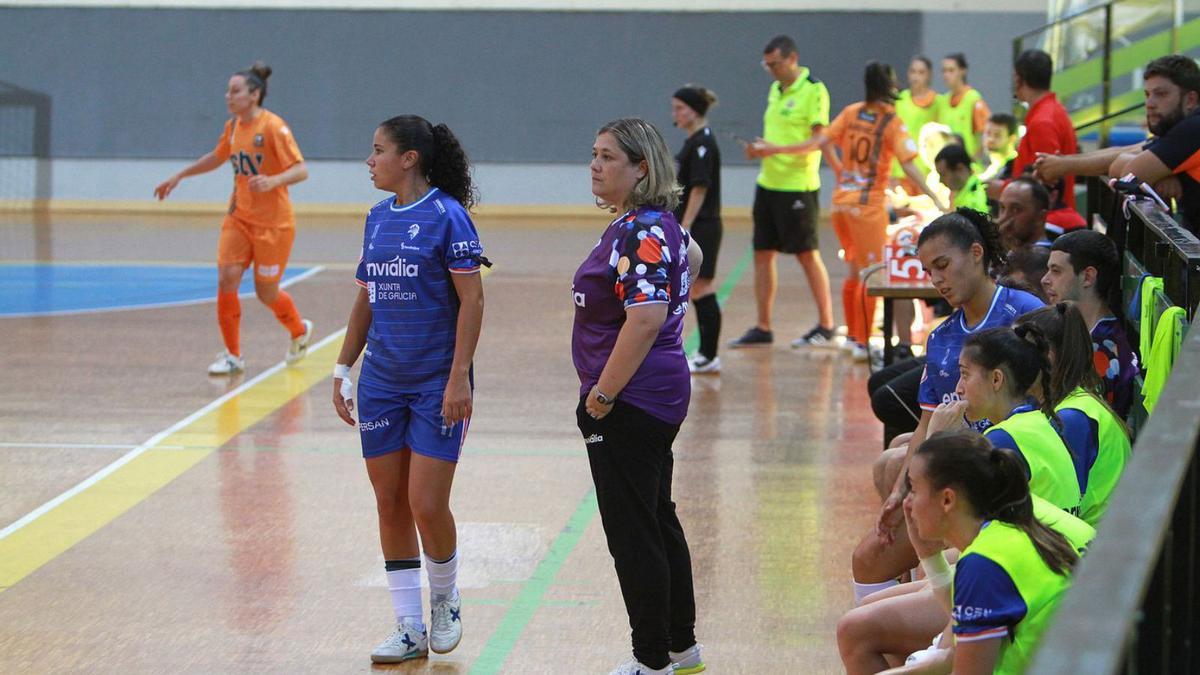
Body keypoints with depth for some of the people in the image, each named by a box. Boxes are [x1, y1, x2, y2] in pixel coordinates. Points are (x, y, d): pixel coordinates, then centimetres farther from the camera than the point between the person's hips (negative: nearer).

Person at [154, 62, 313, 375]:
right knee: (226, 278, -9)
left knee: (266, 293, 4)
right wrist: (178, 177, 25)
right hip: (238, 218, 6)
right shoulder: (233, 126, 5)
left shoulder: (273, 127, -17)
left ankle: (300, 331, 36)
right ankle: (232, 355, 2)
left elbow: (301, 170, -22)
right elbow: (216, 158, 25)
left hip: (273, 223, -6)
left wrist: (273, 181, -40)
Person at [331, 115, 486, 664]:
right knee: (390, 504, 7)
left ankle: (445, 600, 20)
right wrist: (343, 369, 14)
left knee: (427, 505, -8)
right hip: (382, 382, 7)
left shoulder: (447, 216, -11)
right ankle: (409, 630, 14)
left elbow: (471, 299, -13)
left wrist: (459, 377, -18)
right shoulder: (378, 217, 10)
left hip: (437, 382, -7)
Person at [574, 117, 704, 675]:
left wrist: (602, 395, -25)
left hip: (631, 401, -11)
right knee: (658, 523, 19)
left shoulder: (642, 233, -21)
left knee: (632, 534, -2)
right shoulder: (656, 223, 11)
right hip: (658, 398, 11)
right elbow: (692, 256, 30)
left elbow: (645, 320, -31)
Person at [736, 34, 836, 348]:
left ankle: (826, 325, 9)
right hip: (768, 183, 8)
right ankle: (762, 328, 13)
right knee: (762, 254, 7)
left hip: (798, 187, -8)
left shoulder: (813, 91, -11)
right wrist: (760, 149, 2)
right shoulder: (775, 90, 14)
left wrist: (777, 150, -25)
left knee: (807, 255, -1)